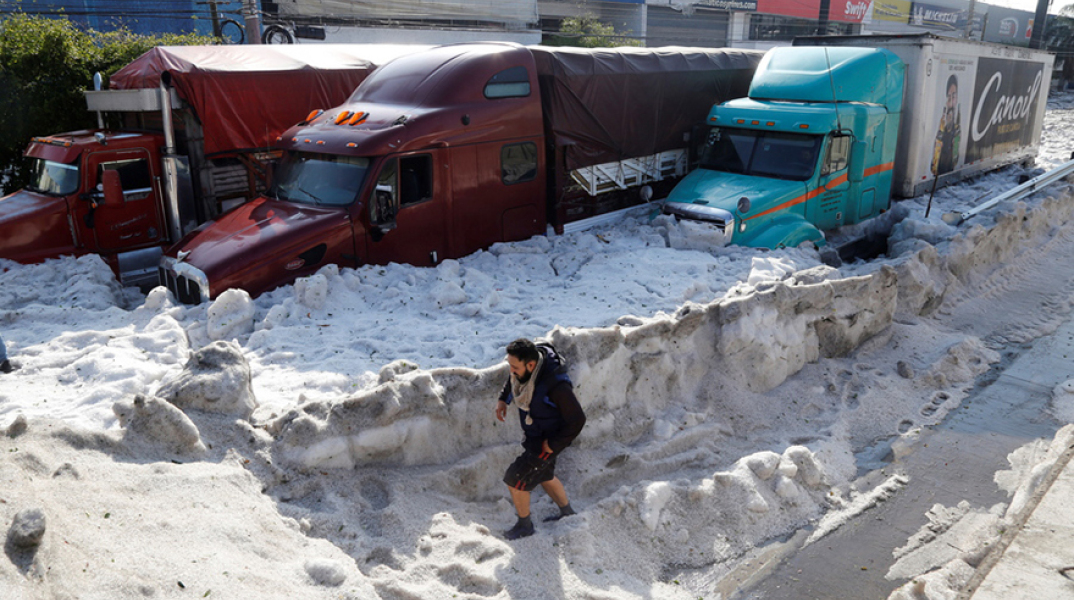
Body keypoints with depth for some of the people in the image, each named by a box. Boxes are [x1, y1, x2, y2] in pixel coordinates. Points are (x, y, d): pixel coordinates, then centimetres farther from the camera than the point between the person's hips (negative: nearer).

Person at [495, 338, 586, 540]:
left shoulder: (556, 385, -38)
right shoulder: (523, 367, -16)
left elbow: (577, 420, -27)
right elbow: (513, 380, 12)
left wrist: (554, 444, -20)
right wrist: (503, 399, 0)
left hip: (548, 440, -8)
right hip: (533, 434, 8)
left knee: (515, 479, -3)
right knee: (544, 476, 26)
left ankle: (525, 525, 23)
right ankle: (567, 513, 50)